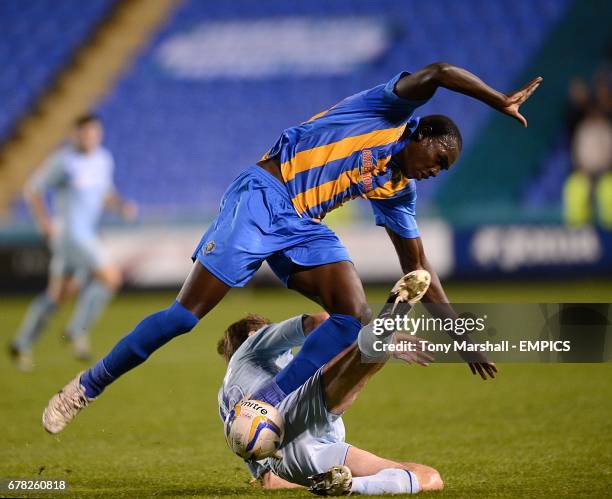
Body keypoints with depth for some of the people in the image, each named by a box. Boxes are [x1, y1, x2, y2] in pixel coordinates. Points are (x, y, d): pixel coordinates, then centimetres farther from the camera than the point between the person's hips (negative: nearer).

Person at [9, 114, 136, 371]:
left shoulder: (104, 159, 8)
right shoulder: (62, 161, -12)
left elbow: (105, 192, 22)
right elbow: (32, 190, -6)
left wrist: (122, 206, 1)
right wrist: (44, 222, -18)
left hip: (85, 234, 8)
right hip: (68, 231, -8)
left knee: (58, 294, 13)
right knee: (111, 277, -17)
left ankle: (22, 344, 23)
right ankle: (78, 330, -6)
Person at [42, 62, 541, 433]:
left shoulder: (399, 191, 17)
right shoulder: (387, 110, 0)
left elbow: (418, 266, 22)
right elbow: (437, 73, -17)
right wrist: (502, 102, -13)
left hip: (303, 229, 7)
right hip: (262, 197, -7)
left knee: (355, 317, -14)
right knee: (186, 313, -12)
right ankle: (87, 387, 3)